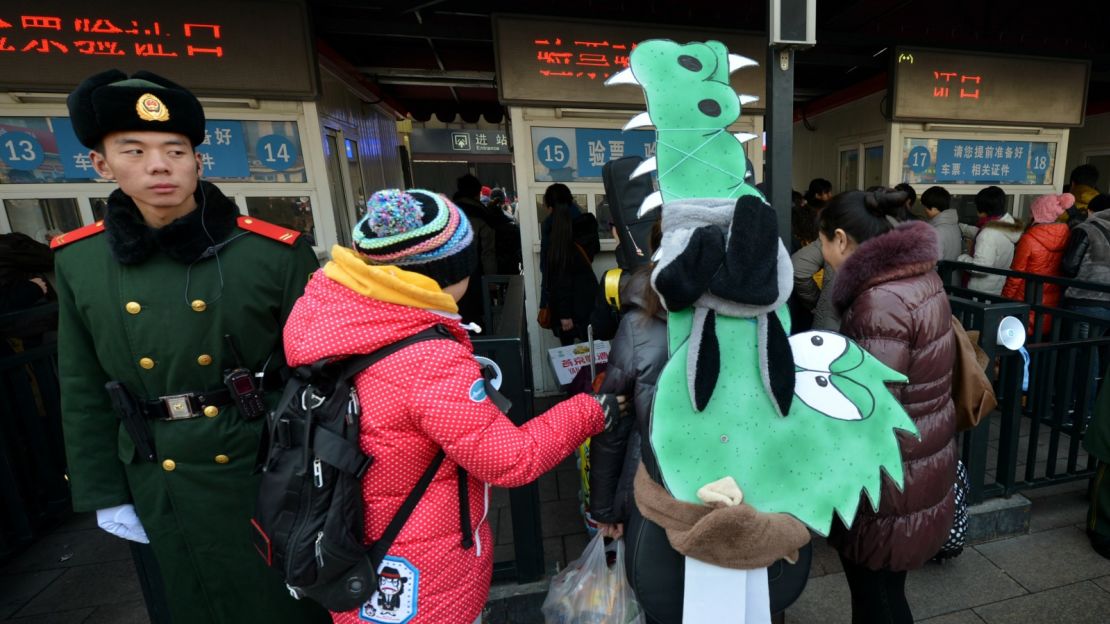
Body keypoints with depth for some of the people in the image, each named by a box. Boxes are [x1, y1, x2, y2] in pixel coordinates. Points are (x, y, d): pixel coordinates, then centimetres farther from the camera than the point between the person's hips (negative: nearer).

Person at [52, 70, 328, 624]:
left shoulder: (277, 251, -15)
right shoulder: (78, 262, -2)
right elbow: (85, 392, 6)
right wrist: (104, 494, 8)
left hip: (273, 472, -3)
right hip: (162, 489, 4)